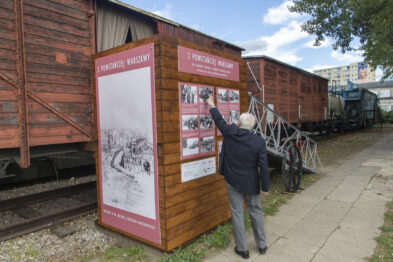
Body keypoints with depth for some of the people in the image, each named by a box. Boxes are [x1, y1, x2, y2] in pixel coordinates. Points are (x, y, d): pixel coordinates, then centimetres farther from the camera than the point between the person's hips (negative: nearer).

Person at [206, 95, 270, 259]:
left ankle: (242, 249, 22)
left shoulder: (230, 133, -15)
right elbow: (264, 166, -12)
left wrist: (212, 105, 21)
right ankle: (262, 245, 33)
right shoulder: (259, 141, -15)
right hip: (251, 183, 1)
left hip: (233, 181, 0)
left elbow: (219, 120, 4)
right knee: (255, 212, 18)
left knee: (237, 213, 10)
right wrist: (265, 187, -1)